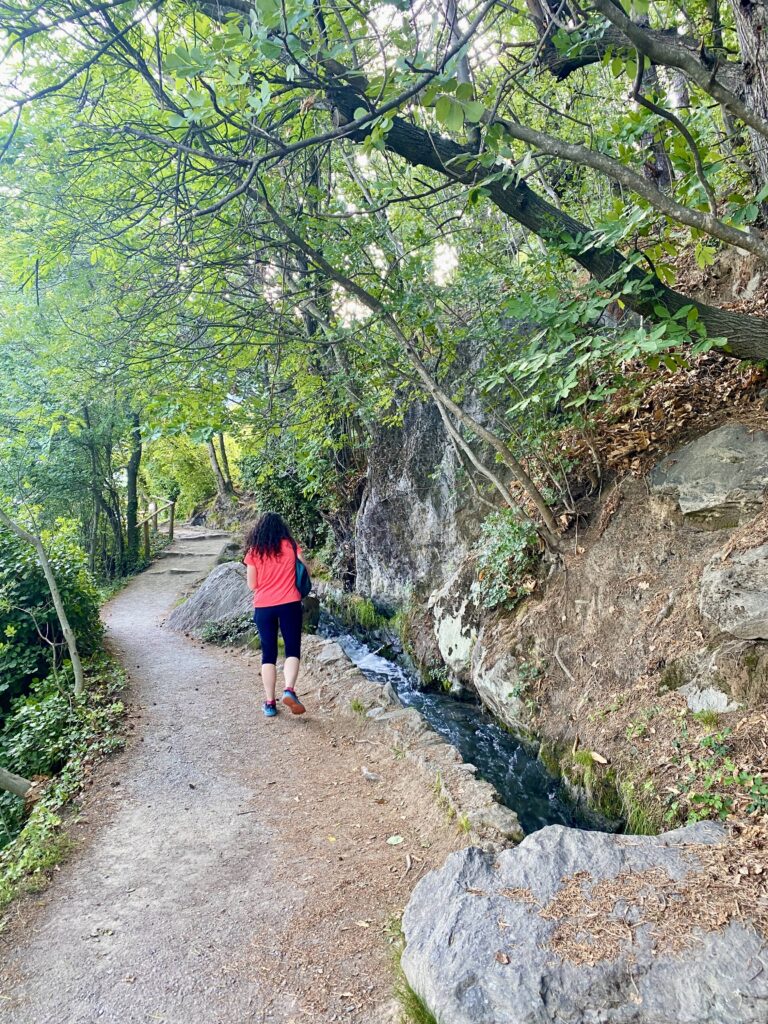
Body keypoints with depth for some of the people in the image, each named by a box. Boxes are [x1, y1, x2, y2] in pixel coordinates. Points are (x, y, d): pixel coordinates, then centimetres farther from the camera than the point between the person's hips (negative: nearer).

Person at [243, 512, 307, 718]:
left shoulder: (254, 552, 0)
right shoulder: (290, 546, -1)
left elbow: (252, 584, 2)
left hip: (263, 607, 1)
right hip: (289, 604, -1)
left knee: (268, 654, 10)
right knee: (292, 650, 6)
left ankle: (270, 703, 9)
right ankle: (289, 690, -17)